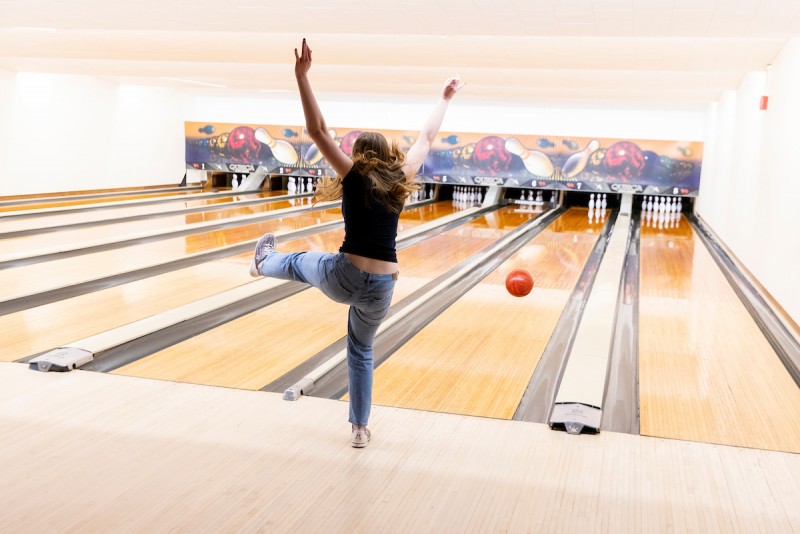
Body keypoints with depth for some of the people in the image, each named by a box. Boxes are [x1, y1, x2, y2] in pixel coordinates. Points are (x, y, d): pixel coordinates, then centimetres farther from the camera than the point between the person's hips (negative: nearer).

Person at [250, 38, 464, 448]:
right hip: (380, 288, 3)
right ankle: (359, 428, 29)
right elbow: (427, 138, 18)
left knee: (301, 262, 31)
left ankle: (264, 263, 63)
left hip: (344, 277, -3)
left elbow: (317, 130, -11)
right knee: (361, 350, 23)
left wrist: (302, 76, -12)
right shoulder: (400, 179, 4)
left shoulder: (354, 176, -4)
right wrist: (445, 98, 31)